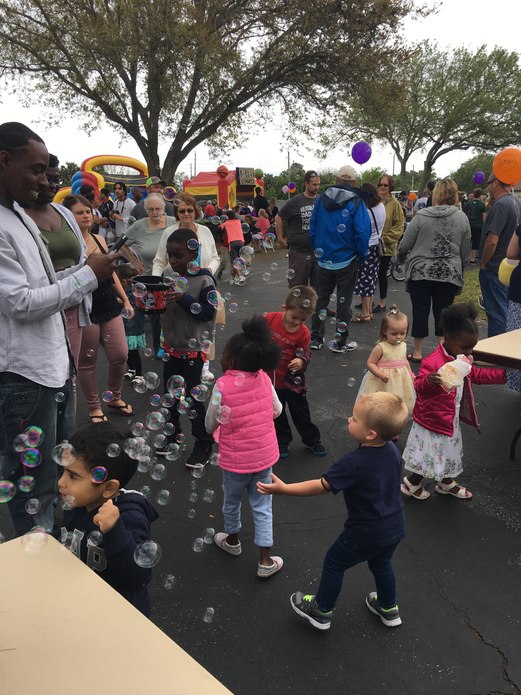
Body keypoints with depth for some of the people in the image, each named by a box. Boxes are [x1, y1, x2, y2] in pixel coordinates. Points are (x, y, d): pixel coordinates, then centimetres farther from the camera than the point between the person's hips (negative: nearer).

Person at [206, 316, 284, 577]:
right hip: (264, 454, 3)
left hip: (235, 459, -3)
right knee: (262, 507, 17)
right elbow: (277, 410, 5)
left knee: (232, 501, 24)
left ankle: (232, 540, 48)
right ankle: (266, 561, 23)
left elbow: (210, 426, -11)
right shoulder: (264, 378, -10)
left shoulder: (222, 386, -23)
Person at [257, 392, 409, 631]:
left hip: (366, 535, -7)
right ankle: (389, 609, 50)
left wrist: (283, 488, -26)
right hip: (394, 529, 7)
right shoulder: (392, 450, -10)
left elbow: (321, 486, -28)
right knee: (381, 564, 31)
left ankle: (321, 611, 33)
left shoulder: (354, 463, -31)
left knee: (334, 563, 16)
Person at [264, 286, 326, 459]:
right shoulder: (270, 318, -18)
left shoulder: (303, 333, -18)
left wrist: (301, 361, -27)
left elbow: (304, 354, -6)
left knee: (300, 412, 15)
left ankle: (312, 440, 36)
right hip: (271, 378, 1)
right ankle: (282, 441, 38)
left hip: (292, 380, -1)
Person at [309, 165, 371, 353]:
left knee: (321, 297, 16)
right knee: (344, 300, 8)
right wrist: (361, 256, -4)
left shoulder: (322, 198, 0)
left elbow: (312, 226, 4)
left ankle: (316, 338, 21)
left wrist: (317, 250, 13)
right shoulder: (356, 202, -12)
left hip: (324, 259, 4)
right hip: (347, 260, -3)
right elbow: (363, 232, -18)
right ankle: (340, 341, 15)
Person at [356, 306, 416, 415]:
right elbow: (370, 363, -16)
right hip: (383, 384, -5)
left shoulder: (403, 346, 2)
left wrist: (411, 375, 12)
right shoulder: (380, 348, -18)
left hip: (400, 382, 6)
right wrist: (381, 375, -27)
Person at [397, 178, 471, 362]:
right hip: (450, 274, 2)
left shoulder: (421, 216, -8)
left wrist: (400, 257, 18)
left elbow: (405, 245, -3)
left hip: (421, 272, -2)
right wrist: (459, 269, 22)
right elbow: (465, 251, 6)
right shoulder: (462, 218, 0)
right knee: (443, 313, 10)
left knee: (420, 312, 7)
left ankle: (417, 352, 15)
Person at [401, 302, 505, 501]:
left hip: (451, 419, 9)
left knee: (449, 452, 26)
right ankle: (410, 484, 29)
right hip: (431, 420, -9)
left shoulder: (462, 360, 1)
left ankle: (447, 483, 48)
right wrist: (429, 381, -57)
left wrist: (502, 374, 14)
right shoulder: (432, 362, -30)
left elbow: (475, 374, 18)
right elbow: (418, 386, -35)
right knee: (427, 454, 6)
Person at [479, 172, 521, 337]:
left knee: (496, 311, -2)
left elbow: (492, 241, -26)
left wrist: (483, 263, -14)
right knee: (504, 308, 17)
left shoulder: (501, 205, -21)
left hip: (495, 268, -9)